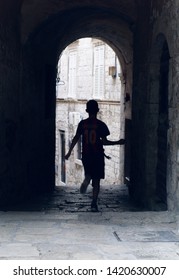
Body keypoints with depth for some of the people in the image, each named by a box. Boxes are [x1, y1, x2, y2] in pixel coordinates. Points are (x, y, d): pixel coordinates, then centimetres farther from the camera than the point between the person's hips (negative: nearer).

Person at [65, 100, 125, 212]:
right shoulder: (101, 125, -7)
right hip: (98, 156, -2)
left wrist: (69, 152, 7)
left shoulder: (82, 123, 1)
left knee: (89, 173, 26)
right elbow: (104, 141, -9)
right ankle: (94, 203, -3)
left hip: (86, 155, 3)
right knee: (96, 181, 3)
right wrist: (118, 142, 3)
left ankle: (86, 180, -8)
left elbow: (76, 138, 0)